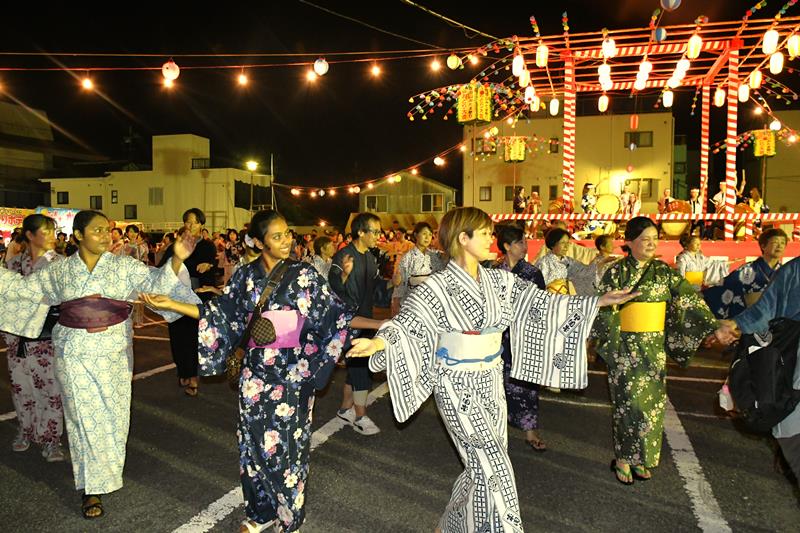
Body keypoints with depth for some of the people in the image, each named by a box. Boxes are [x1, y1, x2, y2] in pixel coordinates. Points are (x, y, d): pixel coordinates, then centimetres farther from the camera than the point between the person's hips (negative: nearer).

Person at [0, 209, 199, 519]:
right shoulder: (59, 270, 3)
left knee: (111, 414, 8)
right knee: (84, 416, 4)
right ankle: (91, 487, 18)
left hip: (113, 352, 0)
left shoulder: (124, 266, -2)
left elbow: (156, 281, -13)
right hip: (73, 353, 0)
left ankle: (102, 475, 33)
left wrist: (176, 259, -29)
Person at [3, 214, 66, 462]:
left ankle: (50, 439, 12)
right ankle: (26, 430, 32)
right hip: (19, 336, 4)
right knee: (21, 386, 13)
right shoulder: (14, 262, 6)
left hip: (49, 336, -3)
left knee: (51, 387, -1)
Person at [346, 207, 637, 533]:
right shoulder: (438, 286, -13)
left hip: (490, 381, 6)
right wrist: (380, 342, -39)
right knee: (493, 467, -7)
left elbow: (541, 303, 4)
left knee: (486, 466, 13)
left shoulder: (499, 281, 3)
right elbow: (407, 321, -18)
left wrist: (600, 301, 1)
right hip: (458, 386, -6)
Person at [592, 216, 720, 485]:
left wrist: (714, 327, -8)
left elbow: (690, 299, 1)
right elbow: (602, 309, -8)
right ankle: (623, 458, 14)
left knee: (652, 402, 8)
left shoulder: (664, 271, 5)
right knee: (629, 401, -2)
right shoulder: (616, 272, -6)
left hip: (655, 348, 4)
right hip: (625, 348, -4)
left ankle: (640, 458, 23)